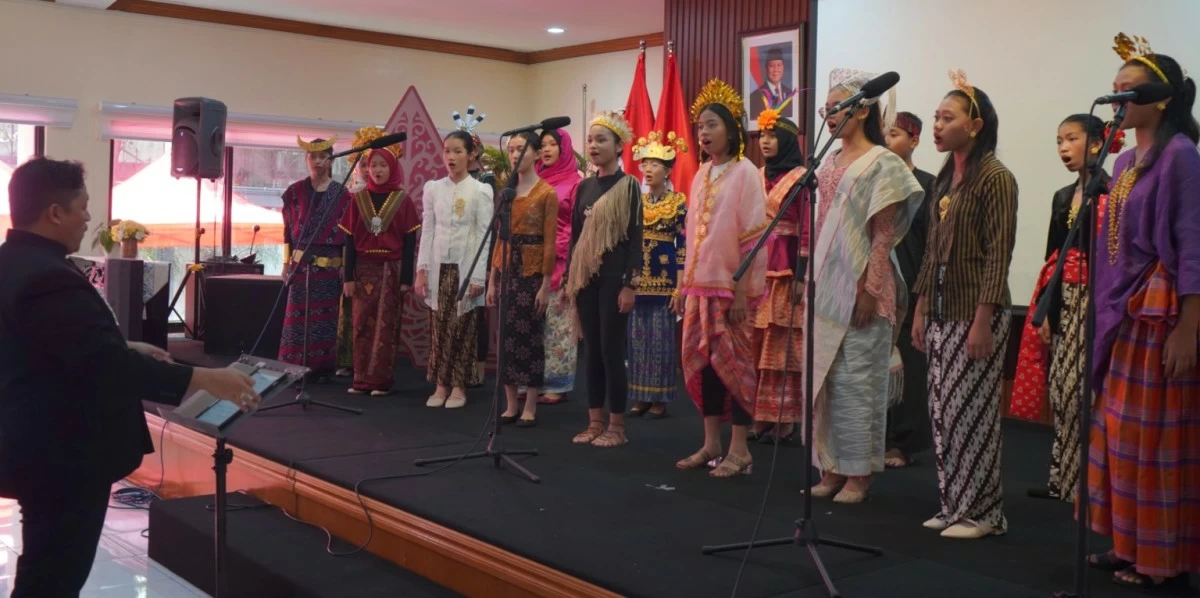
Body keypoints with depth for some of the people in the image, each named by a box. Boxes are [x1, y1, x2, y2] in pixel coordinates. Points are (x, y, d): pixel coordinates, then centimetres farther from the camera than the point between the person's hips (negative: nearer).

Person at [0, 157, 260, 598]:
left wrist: (126, 348, 16)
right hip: (62, 454, -11)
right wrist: (204, 379, -28)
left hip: (40, 443, 11)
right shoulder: (47, 278, -25)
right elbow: (107, 365, -30)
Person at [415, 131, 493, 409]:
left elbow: (485, 234, -6)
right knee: (440, 329, 4)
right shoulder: (433, 188, 6)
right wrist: (421, 270, 2)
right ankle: (441, 385, 11)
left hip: (466, 267, -3)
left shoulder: (480, 191, -4)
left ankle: (458, 386, 10)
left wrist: (479, 275, -11)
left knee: (463, 329, 1)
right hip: (440, 266, 3)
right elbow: (427, 231, 8)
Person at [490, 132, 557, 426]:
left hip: (531, 271, -5)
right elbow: (500, 238, 10)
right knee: (507, 337, 7)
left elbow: (550, 243, -9)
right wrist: (492, 280, 7)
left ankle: (530, 408, 8)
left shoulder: (547, 192, -6)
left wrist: (545, 285, -13)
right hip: (506, 269, 6)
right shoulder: (507, 191, 10)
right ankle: (511, 405, 15)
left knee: (530, 338, 0)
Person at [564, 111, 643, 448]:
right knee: (592, 350, 8)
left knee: (612, 350, -3)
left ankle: (617, 426, 6)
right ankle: (595, 422, 15)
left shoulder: (628, 186, -5)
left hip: (614, 277, -6)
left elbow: (635, 237, -9)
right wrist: (568, 278, 10)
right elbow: (575, 235, 14)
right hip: (585, 277, 6)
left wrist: (630, 284, -15)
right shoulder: (584, 187, 11)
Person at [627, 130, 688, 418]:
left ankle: (659, 399, 7)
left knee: (661, 338, -1)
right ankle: (641, 397, 15)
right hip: (636, 278, 5)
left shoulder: (678, 203, -4)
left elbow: (683, 246, -7)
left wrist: (680, 288, -13)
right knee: (637, 337, 7)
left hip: (664, 279, -5)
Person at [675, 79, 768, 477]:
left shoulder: (745, 173, -8)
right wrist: (685, 282, 12)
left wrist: (741, 289, -16)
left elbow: (753, 236, -12)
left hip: (733, 285, -7)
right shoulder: (701, 174, 12)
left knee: (735, 363, -2)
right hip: (701, 284, 7)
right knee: (702, 362, 8)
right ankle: (711, 444, 17)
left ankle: (740, 450, 6)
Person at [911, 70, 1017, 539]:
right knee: (942, 411, 10)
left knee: (971, 412, -2)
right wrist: (921, 309, 14)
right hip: (941, 312, 8)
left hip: (975, 312, -8)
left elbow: (999, 255, -15)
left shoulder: (995, 178, -10)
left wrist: (983, 320, -19)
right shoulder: (944, 177, 12)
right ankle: (954, 505, 21)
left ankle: (982, 512, 10)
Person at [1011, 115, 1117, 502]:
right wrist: (1044, 309, 11)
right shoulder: (1063, 198, 15)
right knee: (1062, 388, 9)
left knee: (1086, 390, -7)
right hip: (1063, 301, 7)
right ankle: (1063, 479, 18)